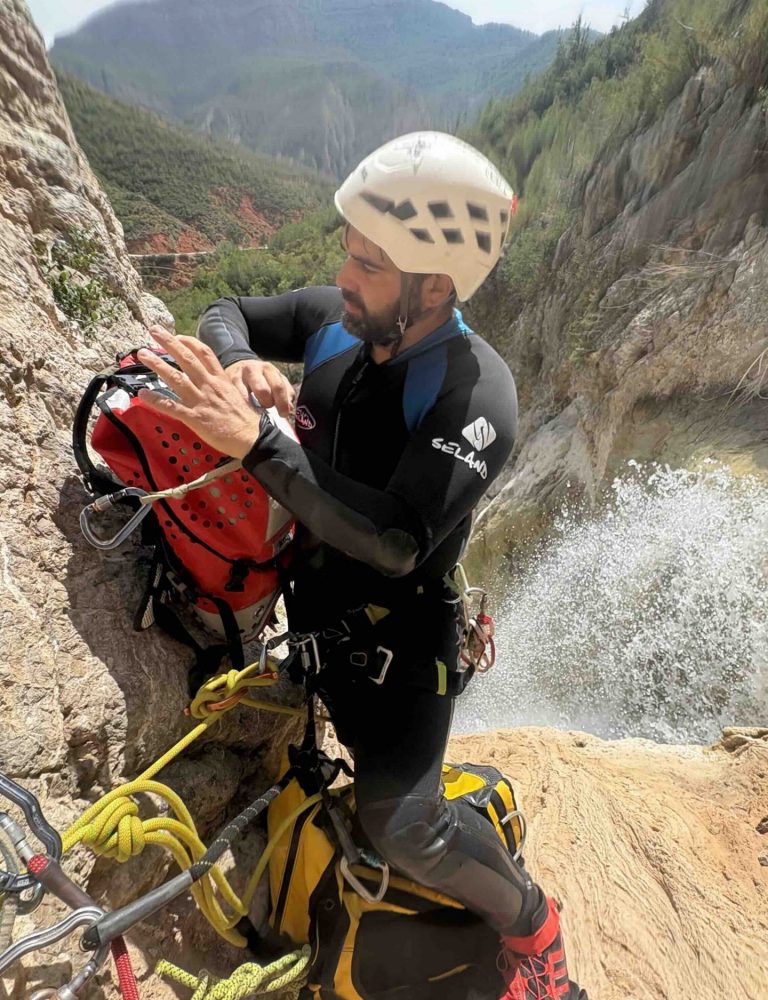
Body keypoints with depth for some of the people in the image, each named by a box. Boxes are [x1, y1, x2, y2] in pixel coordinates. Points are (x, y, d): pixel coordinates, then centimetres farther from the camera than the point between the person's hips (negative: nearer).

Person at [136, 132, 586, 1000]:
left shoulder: (477, 393, -26)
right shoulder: (333, 321, -7)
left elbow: (397, 541, -35)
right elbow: (227, 314, 6)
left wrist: (255, 441, -38)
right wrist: (238, 365, -18)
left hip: (400, 626, -5)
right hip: (314, 598, 6)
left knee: (402, 825, -6)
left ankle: (531, 925, 24)